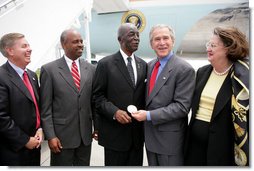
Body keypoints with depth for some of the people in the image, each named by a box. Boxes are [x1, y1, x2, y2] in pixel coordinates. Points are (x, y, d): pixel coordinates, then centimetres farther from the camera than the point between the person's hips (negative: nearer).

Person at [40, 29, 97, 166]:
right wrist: (50, 136, -11)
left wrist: (97, 127, 8)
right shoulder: (49, 69, -6)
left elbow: (94, 101, 9)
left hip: (86, 134, 4)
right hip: (62, 135, -3)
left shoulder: (91, 69, 5)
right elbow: (45, 107, -7)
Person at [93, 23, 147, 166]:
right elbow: (98, 96, -7)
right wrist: (115, 112, -21)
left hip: (138, 132, 5)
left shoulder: (143, 65, 9)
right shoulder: (105, 64, -5)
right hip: (115, 132, -4)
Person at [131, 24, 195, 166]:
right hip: (150, 134, 6)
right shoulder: (150, 65, 7)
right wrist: (142, 112, 2)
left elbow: (182, 106, -20)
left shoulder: (184, 69, -16)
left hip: (170, 137, -6)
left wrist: (149, 115, -21)